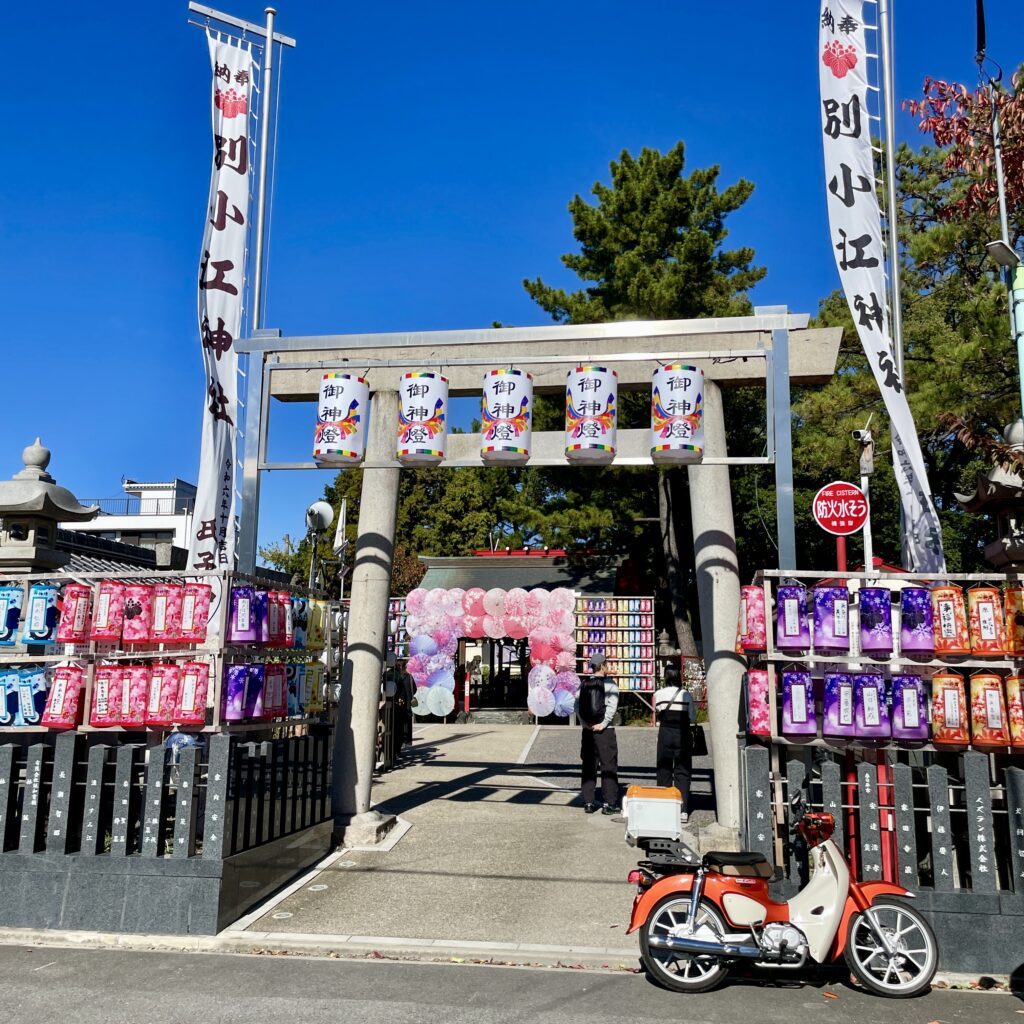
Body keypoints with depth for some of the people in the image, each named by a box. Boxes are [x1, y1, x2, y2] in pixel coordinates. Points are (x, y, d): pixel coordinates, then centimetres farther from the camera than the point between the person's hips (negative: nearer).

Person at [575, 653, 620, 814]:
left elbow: (577, 705, 1)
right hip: (605, 730, -5)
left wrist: (585, 723, 1)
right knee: (608, 766, 2)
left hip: (588, 730, 5)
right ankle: (609, 803, 1)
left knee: (589, 766, 10)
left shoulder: (584, 685, 7)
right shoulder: (610, 683, -7)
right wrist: (603, 724, -13)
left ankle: (588, 802, 12)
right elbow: (612, 706, -16)